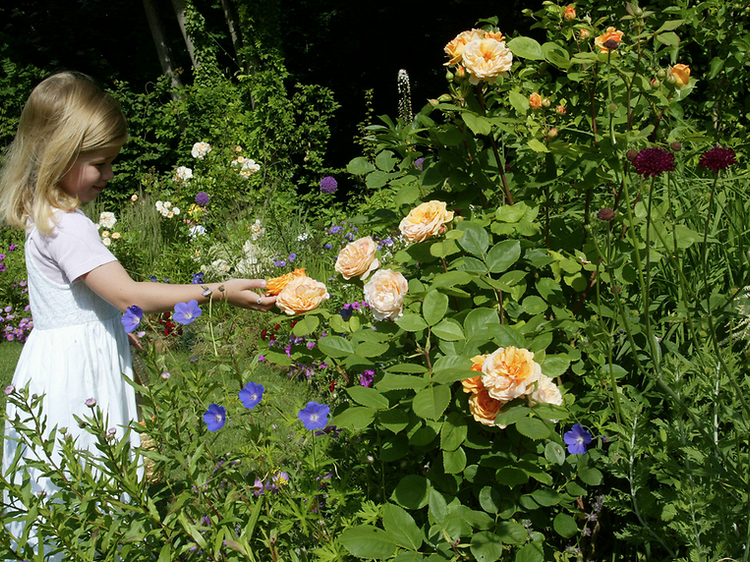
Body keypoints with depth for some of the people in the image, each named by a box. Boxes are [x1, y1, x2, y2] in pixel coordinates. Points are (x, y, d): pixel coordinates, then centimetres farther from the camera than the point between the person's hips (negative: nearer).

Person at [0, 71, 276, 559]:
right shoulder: (65, 227, -21)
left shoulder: (49, 215, 10)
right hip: (76, 369, -10)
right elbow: (129, 295, -26)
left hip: (81, 356, 10)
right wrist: (219, 291, -26)